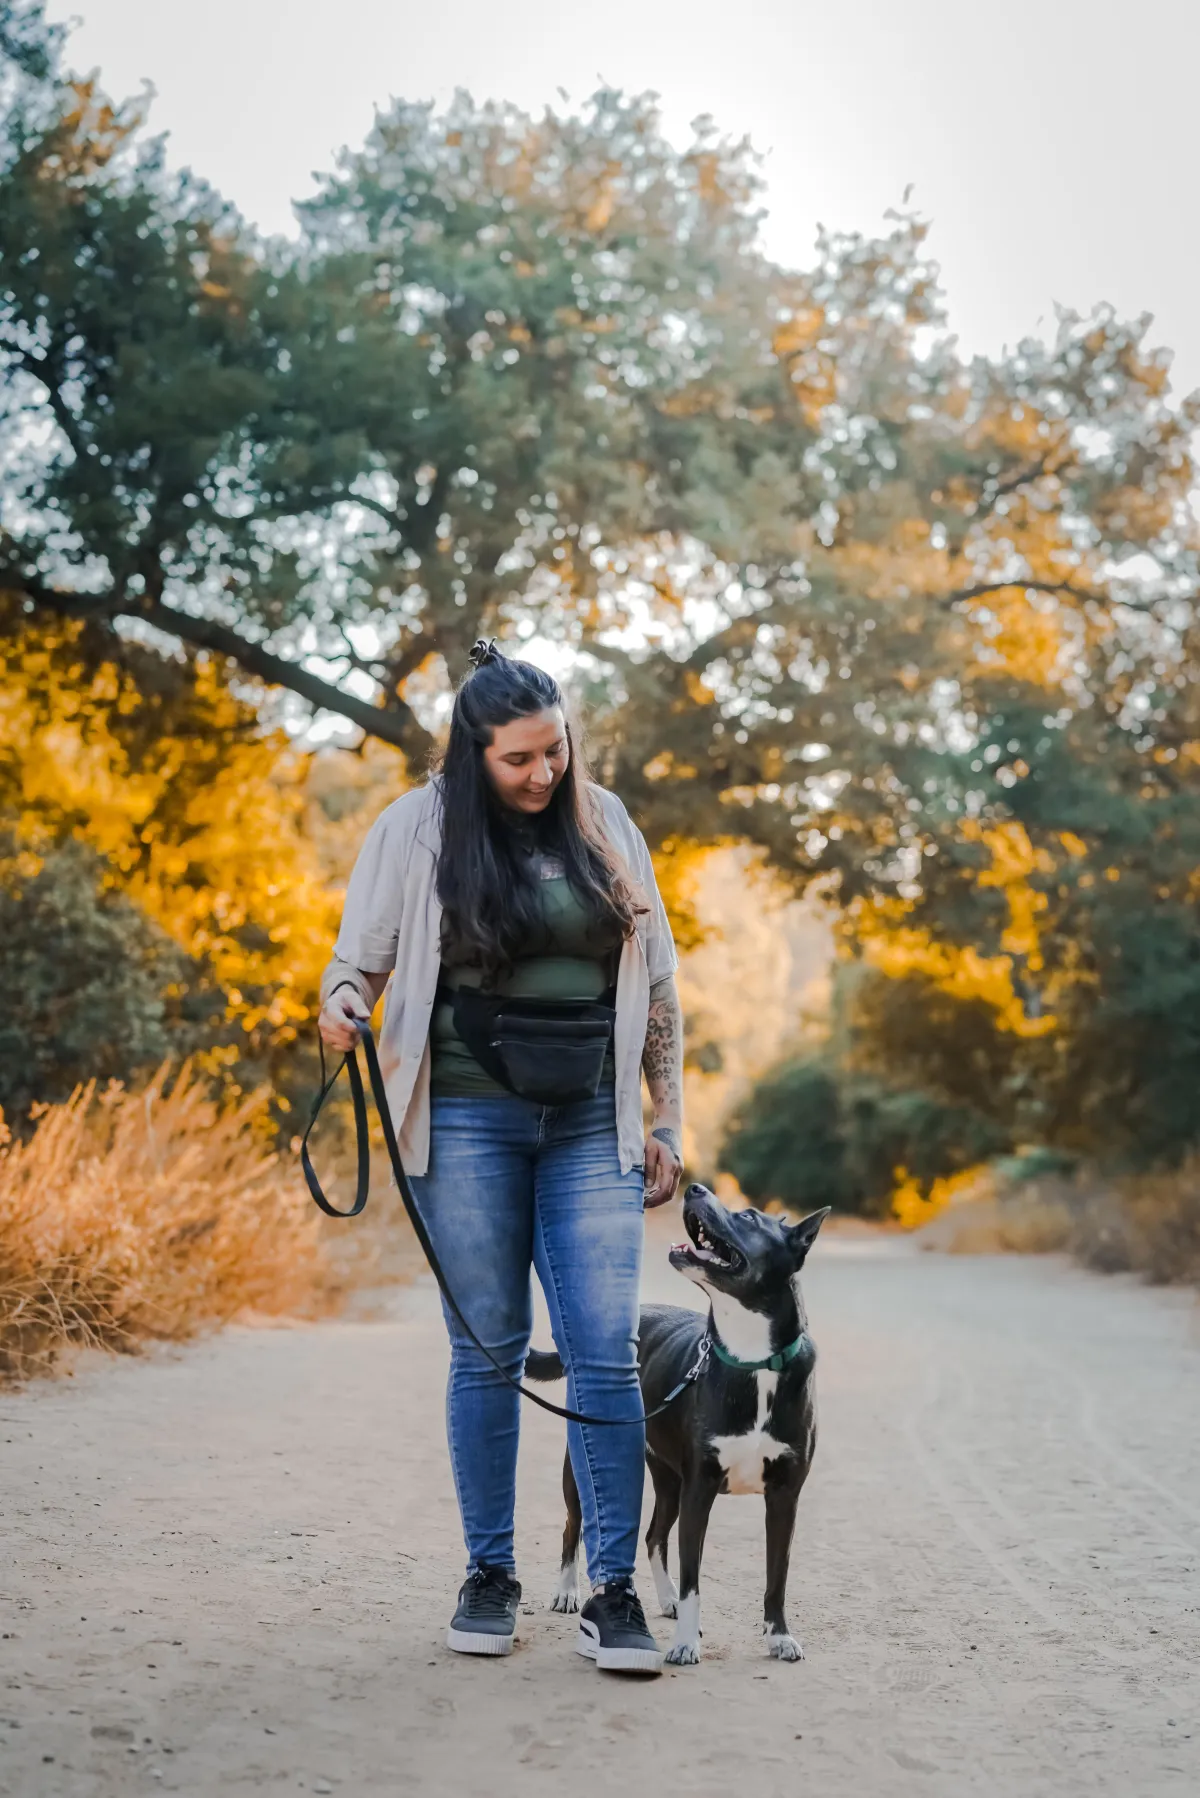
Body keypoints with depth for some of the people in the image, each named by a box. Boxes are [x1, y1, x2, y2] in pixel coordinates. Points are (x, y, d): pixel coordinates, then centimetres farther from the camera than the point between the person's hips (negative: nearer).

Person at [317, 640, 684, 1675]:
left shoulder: (605, 825, 8)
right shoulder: (418, 829, 1)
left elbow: (656, 985, 12)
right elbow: (360, 959, 7)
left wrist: (666, 1124, 10)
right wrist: (344, 1010, -18)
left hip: (590, 1123, 2)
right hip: (469, 1122, -1)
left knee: (605, 1351, -5)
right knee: (487, 1349, 4)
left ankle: (613, 1591, 2)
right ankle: (490, 1575, 18)